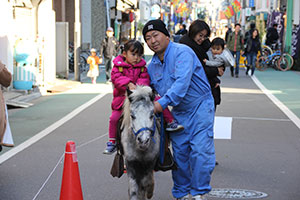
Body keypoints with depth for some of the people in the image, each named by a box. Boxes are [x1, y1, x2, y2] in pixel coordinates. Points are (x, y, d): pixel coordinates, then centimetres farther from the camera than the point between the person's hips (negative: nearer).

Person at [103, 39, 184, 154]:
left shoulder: (142, 67, 7)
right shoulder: (118, 65, -1)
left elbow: (145, 78, -3)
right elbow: (116, 78, -17)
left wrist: (141, 85, -26)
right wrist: (129, 84, -33)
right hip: (123, 96, -2)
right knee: (114, 118, -13)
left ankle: (170, 122, 2)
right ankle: (112, 142, 4)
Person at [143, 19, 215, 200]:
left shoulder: (182, 52, -18)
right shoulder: (152, 66, 7)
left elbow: (182, 82, -31)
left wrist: (163, 102, -37)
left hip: (200, 107, -6)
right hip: (178, 112, 6)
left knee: (200, 150, -11)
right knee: (179, 153, 7)